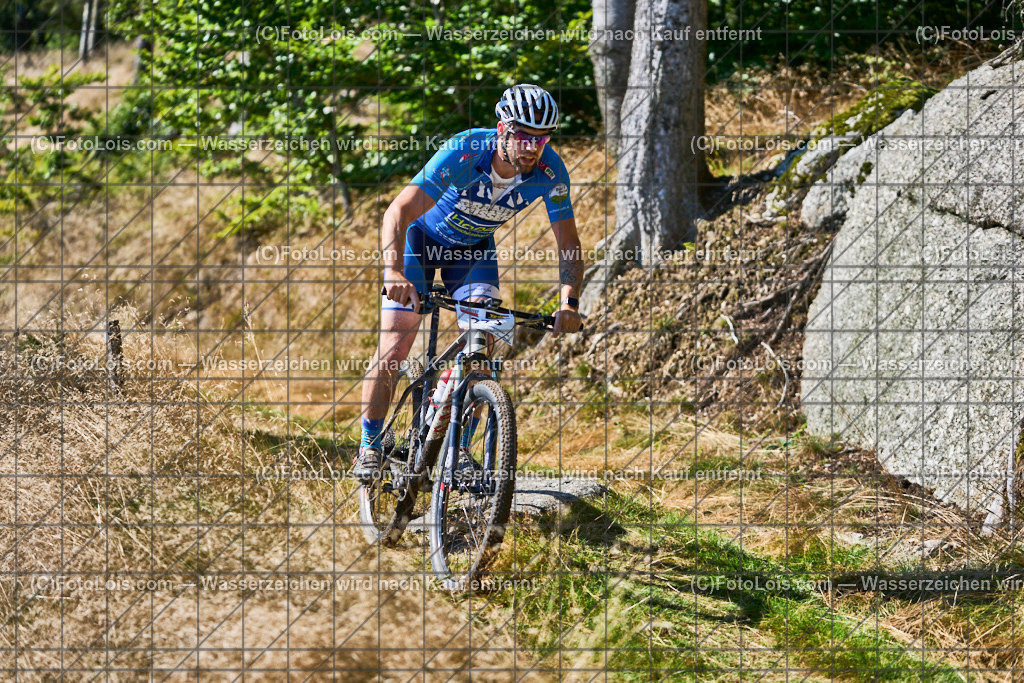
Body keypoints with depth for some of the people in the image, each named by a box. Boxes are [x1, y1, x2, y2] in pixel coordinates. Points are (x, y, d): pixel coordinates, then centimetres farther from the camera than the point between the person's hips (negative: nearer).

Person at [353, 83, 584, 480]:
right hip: (422, 236, -3)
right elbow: (398, 213, -42)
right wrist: (395, 274, -58)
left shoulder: (549, 171, -26)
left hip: (474, 249, 3)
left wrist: (569, 303, -36)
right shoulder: (463, 153, -37)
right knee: (394, 349, -10)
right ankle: (369, 447, 6)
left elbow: (567, 242, -19)